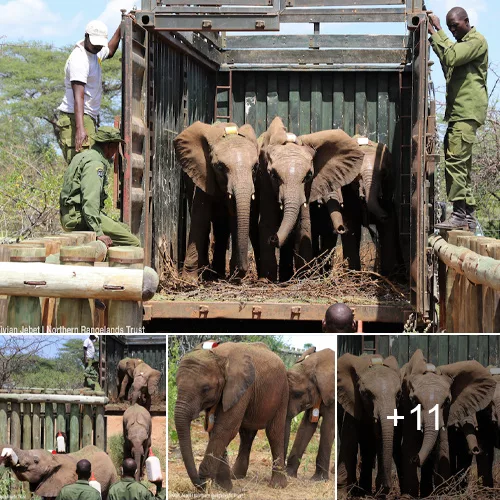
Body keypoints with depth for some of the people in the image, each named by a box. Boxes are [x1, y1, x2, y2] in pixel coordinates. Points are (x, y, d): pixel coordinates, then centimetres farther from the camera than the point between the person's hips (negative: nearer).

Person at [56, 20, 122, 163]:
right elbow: (78, 96, -28)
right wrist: (80, 128, -37)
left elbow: (110, 51, 41)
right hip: (75, 118, -10)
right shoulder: (79, 59, -18)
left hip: (89, 118, 10)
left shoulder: (94, 51, 13)